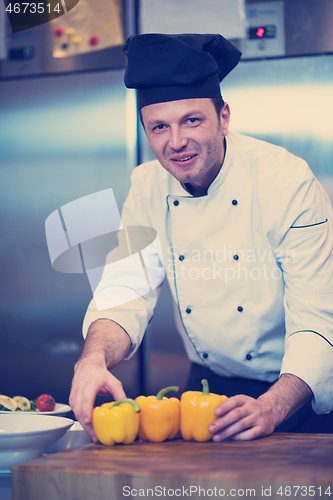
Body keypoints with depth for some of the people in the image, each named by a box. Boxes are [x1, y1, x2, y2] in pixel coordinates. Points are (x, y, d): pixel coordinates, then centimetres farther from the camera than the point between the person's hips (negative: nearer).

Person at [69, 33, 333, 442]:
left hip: (293, 393, -4)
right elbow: (125, 297, -8)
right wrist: (94, 358, -30)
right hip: (211, 386, 4)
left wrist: (271, 409, -39)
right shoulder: (148, 188, -4)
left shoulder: (288, 182, -19)